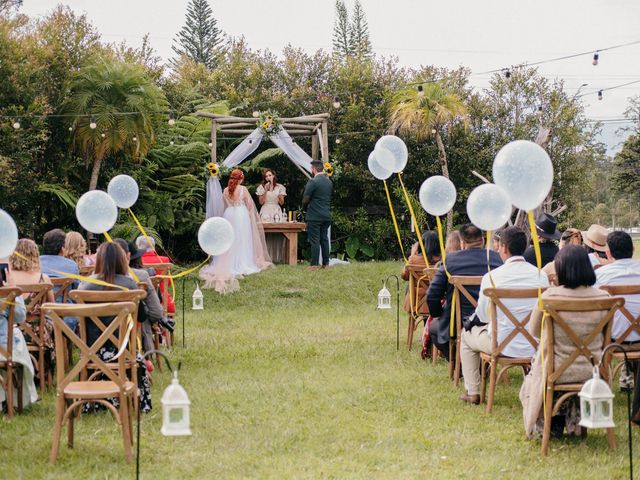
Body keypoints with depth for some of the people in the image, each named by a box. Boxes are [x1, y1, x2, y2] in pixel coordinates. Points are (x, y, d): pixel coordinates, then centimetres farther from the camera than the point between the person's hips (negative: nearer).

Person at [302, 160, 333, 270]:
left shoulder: (313, 182, -15)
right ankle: (326, 263, 13)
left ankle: (315, 264, -5)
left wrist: (304, 206, 6)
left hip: (314, 216, -7)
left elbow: (305, 199, -13)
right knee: (324, 239, 12)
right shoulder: (329, 182, 9)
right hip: (326, 215, 7)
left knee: (314, 240, -4)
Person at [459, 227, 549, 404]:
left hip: (504, 345, -3)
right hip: (535, 346, 3)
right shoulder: (541, 276, -5)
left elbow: (483, 316, -3)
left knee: (467, 334, 26)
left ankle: (473, 393, 27)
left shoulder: (491, 277, -14)